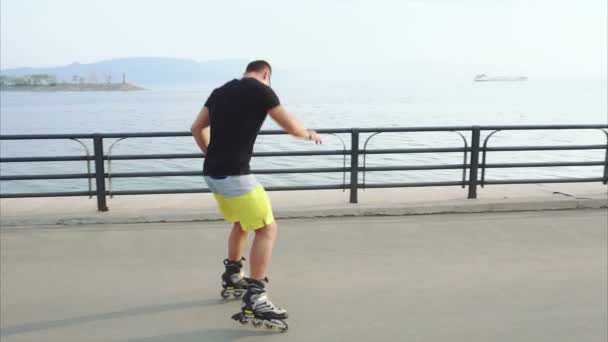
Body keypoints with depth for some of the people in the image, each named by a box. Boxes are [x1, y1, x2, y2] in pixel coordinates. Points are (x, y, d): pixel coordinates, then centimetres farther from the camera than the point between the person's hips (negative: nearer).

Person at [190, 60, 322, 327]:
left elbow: (197, 128, 19)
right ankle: (254, 300, -4)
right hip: (234, 175, -8)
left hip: (212, 173, 8)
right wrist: (309, 134, 19)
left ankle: (232, 279, 39)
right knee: (267, 229, -1)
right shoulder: (261, 90, -4)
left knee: (242, 223, 27)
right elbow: (291, 127, -2)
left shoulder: (220, 91, 15)